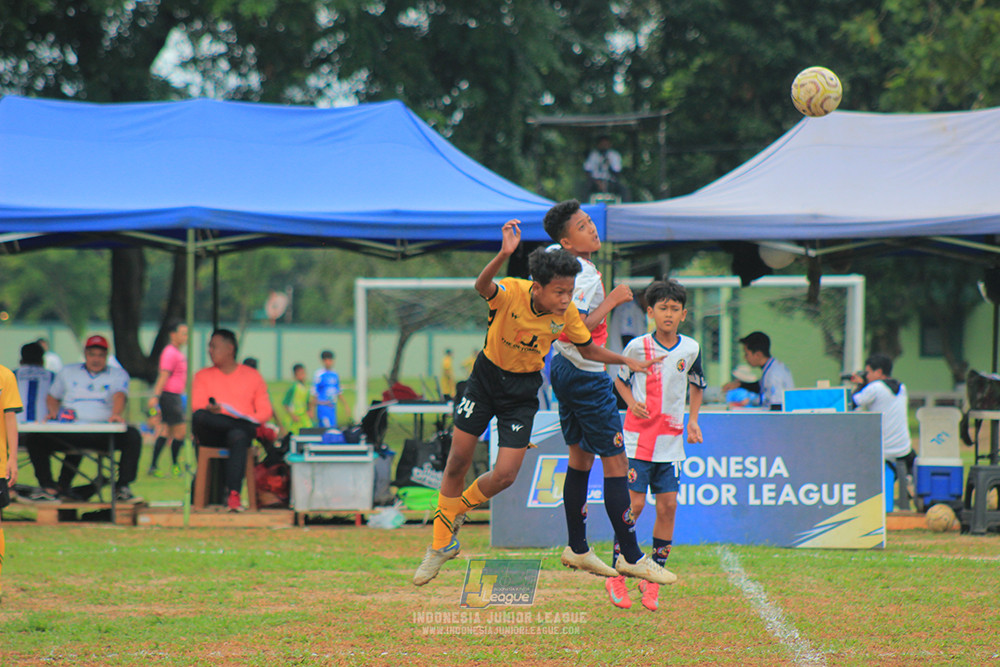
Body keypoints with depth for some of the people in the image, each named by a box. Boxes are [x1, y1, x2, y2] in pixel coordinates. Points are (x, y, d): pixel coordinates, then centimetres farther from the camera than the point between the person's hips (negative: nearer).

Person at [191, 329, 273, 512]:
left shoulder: (252, 376, 18)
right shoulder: (203, 376, 19)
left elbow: (265, 411, 14)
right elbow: (197, 406, 3)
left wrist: (253, 420, -8)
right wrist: (211, 410, -20)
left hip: (239, 428, -1)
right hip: (211, 435, 1)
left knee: (238, 437, -41)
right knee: (199, 417, -36)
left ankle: (233, 494, -50)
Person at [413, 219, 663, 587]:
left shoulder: (567, 315, -15)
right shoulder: (512, 293, -26)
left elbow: (588, 349, 3)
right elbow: (482, 286, -49)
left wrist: (626, 361, -8)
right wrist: (503, 255, -67)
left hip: (523, 391, 2)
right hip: (486, 377, -2)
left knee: (504, 476, -8)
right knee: (457, 462, 3)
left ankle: (455, 508, 24)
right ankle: (441, 544, 21)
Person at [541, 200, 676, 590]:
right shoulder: (583, 277, -23)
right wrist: (612, 300, -22)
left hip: (565, 369, 10)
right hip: (586, 376, -10)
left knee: (580, 458, 17)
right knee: (615, 462, -7)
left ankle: (577, 549, 22)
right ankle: (631, 556, -6)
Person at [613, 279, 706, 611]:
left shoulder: (690, 348, 2)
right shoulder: (637, 346, -6)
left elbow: (697, 384, 19)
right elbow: (620, 379, 10)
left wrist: (693, 420, 8)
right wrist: (632, 403, -8)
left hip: (671, 439, 3)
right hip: (638, 437, -3)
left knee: (668, 506, -2)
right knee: (634, 504, -9)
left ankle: (652, 579, 9)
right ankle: (616, 576, 4)